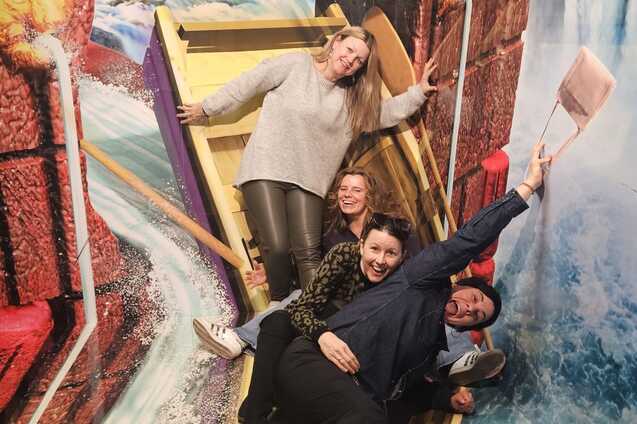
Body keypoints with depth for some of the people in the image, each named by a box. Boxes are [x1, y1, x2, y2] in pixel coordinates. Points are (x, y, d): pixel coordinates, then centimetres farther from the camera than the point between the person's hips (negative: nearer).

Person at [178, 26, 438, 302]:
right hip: (265, 170, -3)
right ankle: (279, 305, 10)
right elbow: (245, 85, 5)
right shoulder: (296, 65, 0)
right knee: (277, 247, -14)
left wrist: (420, 91, 6)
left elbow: (386, 112, 16)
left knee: (309, 252, -10)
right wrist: (206, 109, 11)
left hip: (307, 180, 4)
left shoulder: (352, 98, 14)